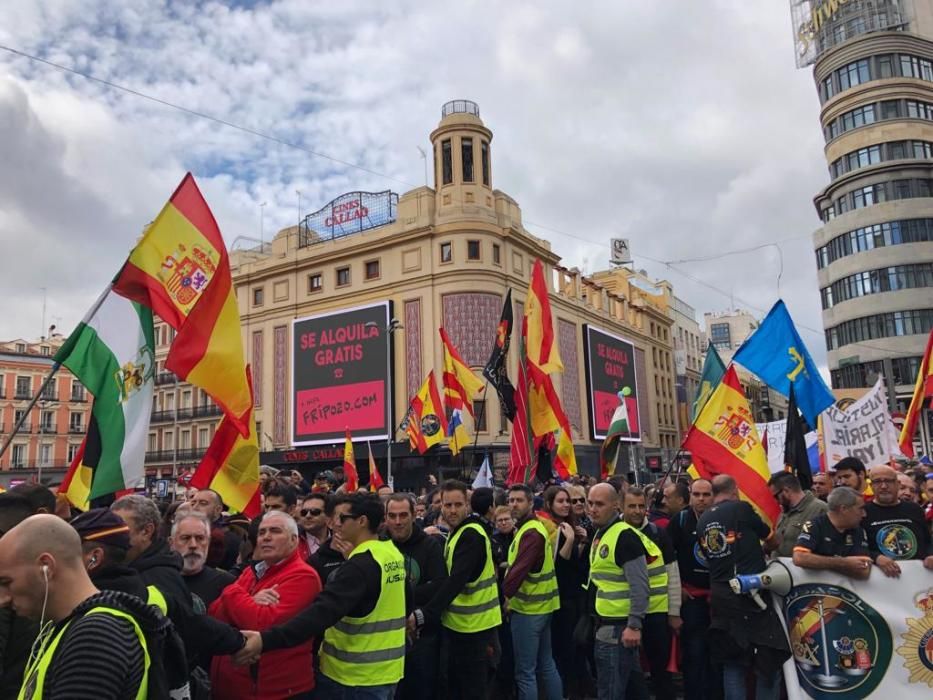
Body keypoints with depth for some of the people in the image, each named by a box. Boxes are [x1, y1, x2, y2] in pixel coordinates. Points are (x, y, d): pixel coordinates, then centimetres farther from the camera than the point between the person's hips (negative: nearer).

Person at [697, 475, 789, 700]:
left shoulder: (702, 521, 8)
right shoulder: (741, 509, -6)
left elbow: (709, 555, 12)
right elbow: (773, 541, 6)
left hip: (721, 598, 5)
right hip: (751, 595, -5)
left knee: (732, 663, 13)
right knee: (769, 661, 5)